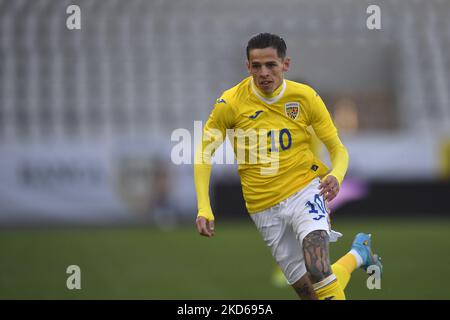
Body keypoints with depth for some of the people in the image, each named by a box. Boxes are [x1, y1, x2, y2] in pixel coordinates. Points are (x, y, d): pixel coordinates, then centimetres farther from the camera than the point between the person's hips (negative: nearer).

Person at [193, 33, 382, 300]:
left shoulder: (305, 97, -5)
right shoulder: (230, 103, -8)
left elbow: (338, 149, 2)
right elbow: (204, 154, -1)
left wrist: (336, 176, -21)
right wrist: (204, 209, -12)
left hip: (305, 190, -2)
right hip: (264, 208, 2)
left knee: (318, 272, -28)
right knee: (307, 291, 6)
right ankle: (357, 255, 33)